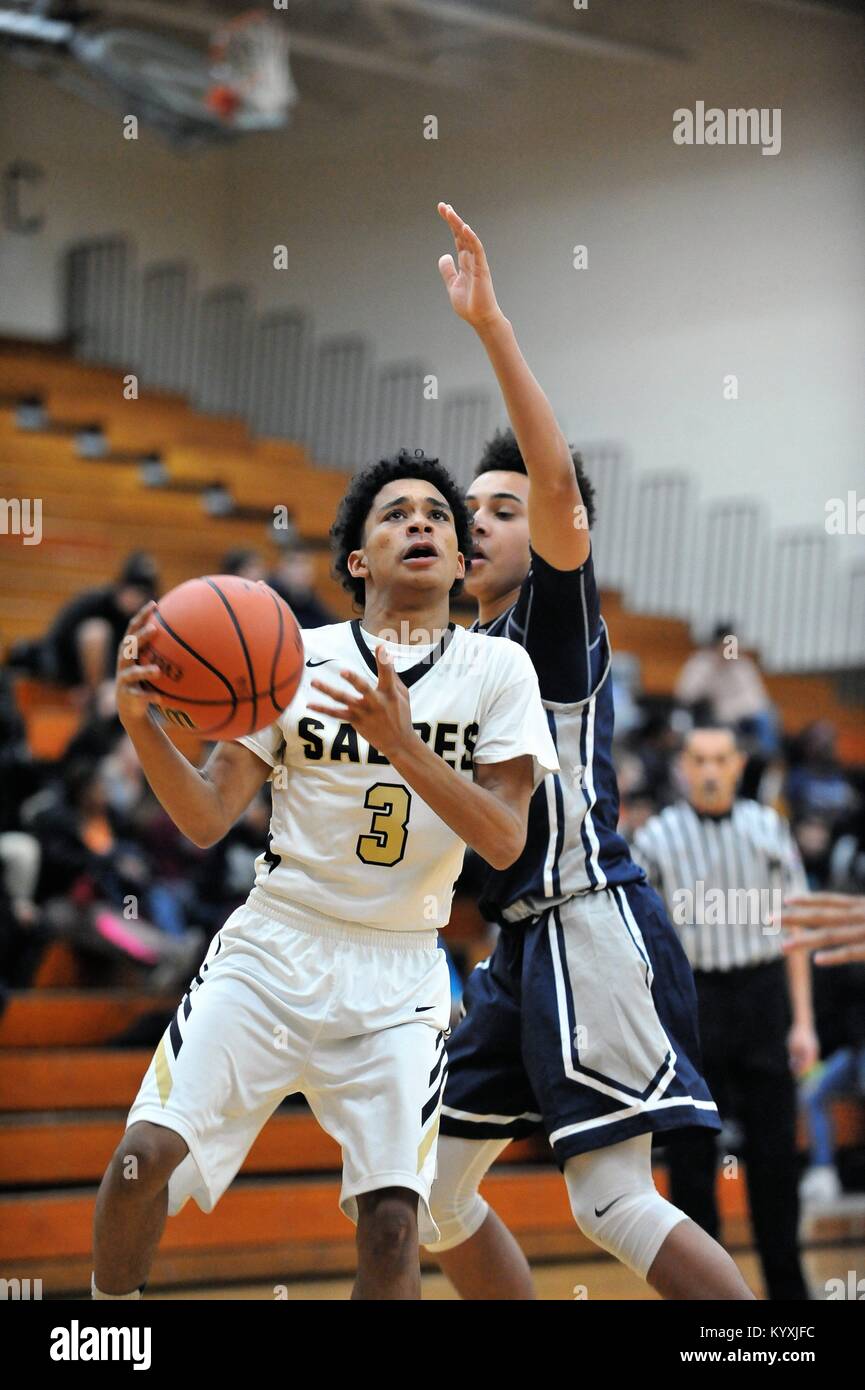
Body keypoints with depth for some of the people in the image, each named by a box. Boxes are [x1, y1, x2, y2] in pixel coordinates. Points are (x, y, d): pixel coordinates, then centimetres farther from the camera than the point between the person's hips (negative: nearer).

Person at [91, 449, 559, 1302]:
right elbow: (207, 819, -2)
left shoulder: (497, 671, -1)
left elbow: (504, 840, -11)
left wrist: (401, 743, -24)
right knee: (148, 1152, -15)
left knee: (391, 1220, -14)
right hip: (273, 945, 0)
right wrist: (139, 721, -20)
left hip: (396, 977, 0)